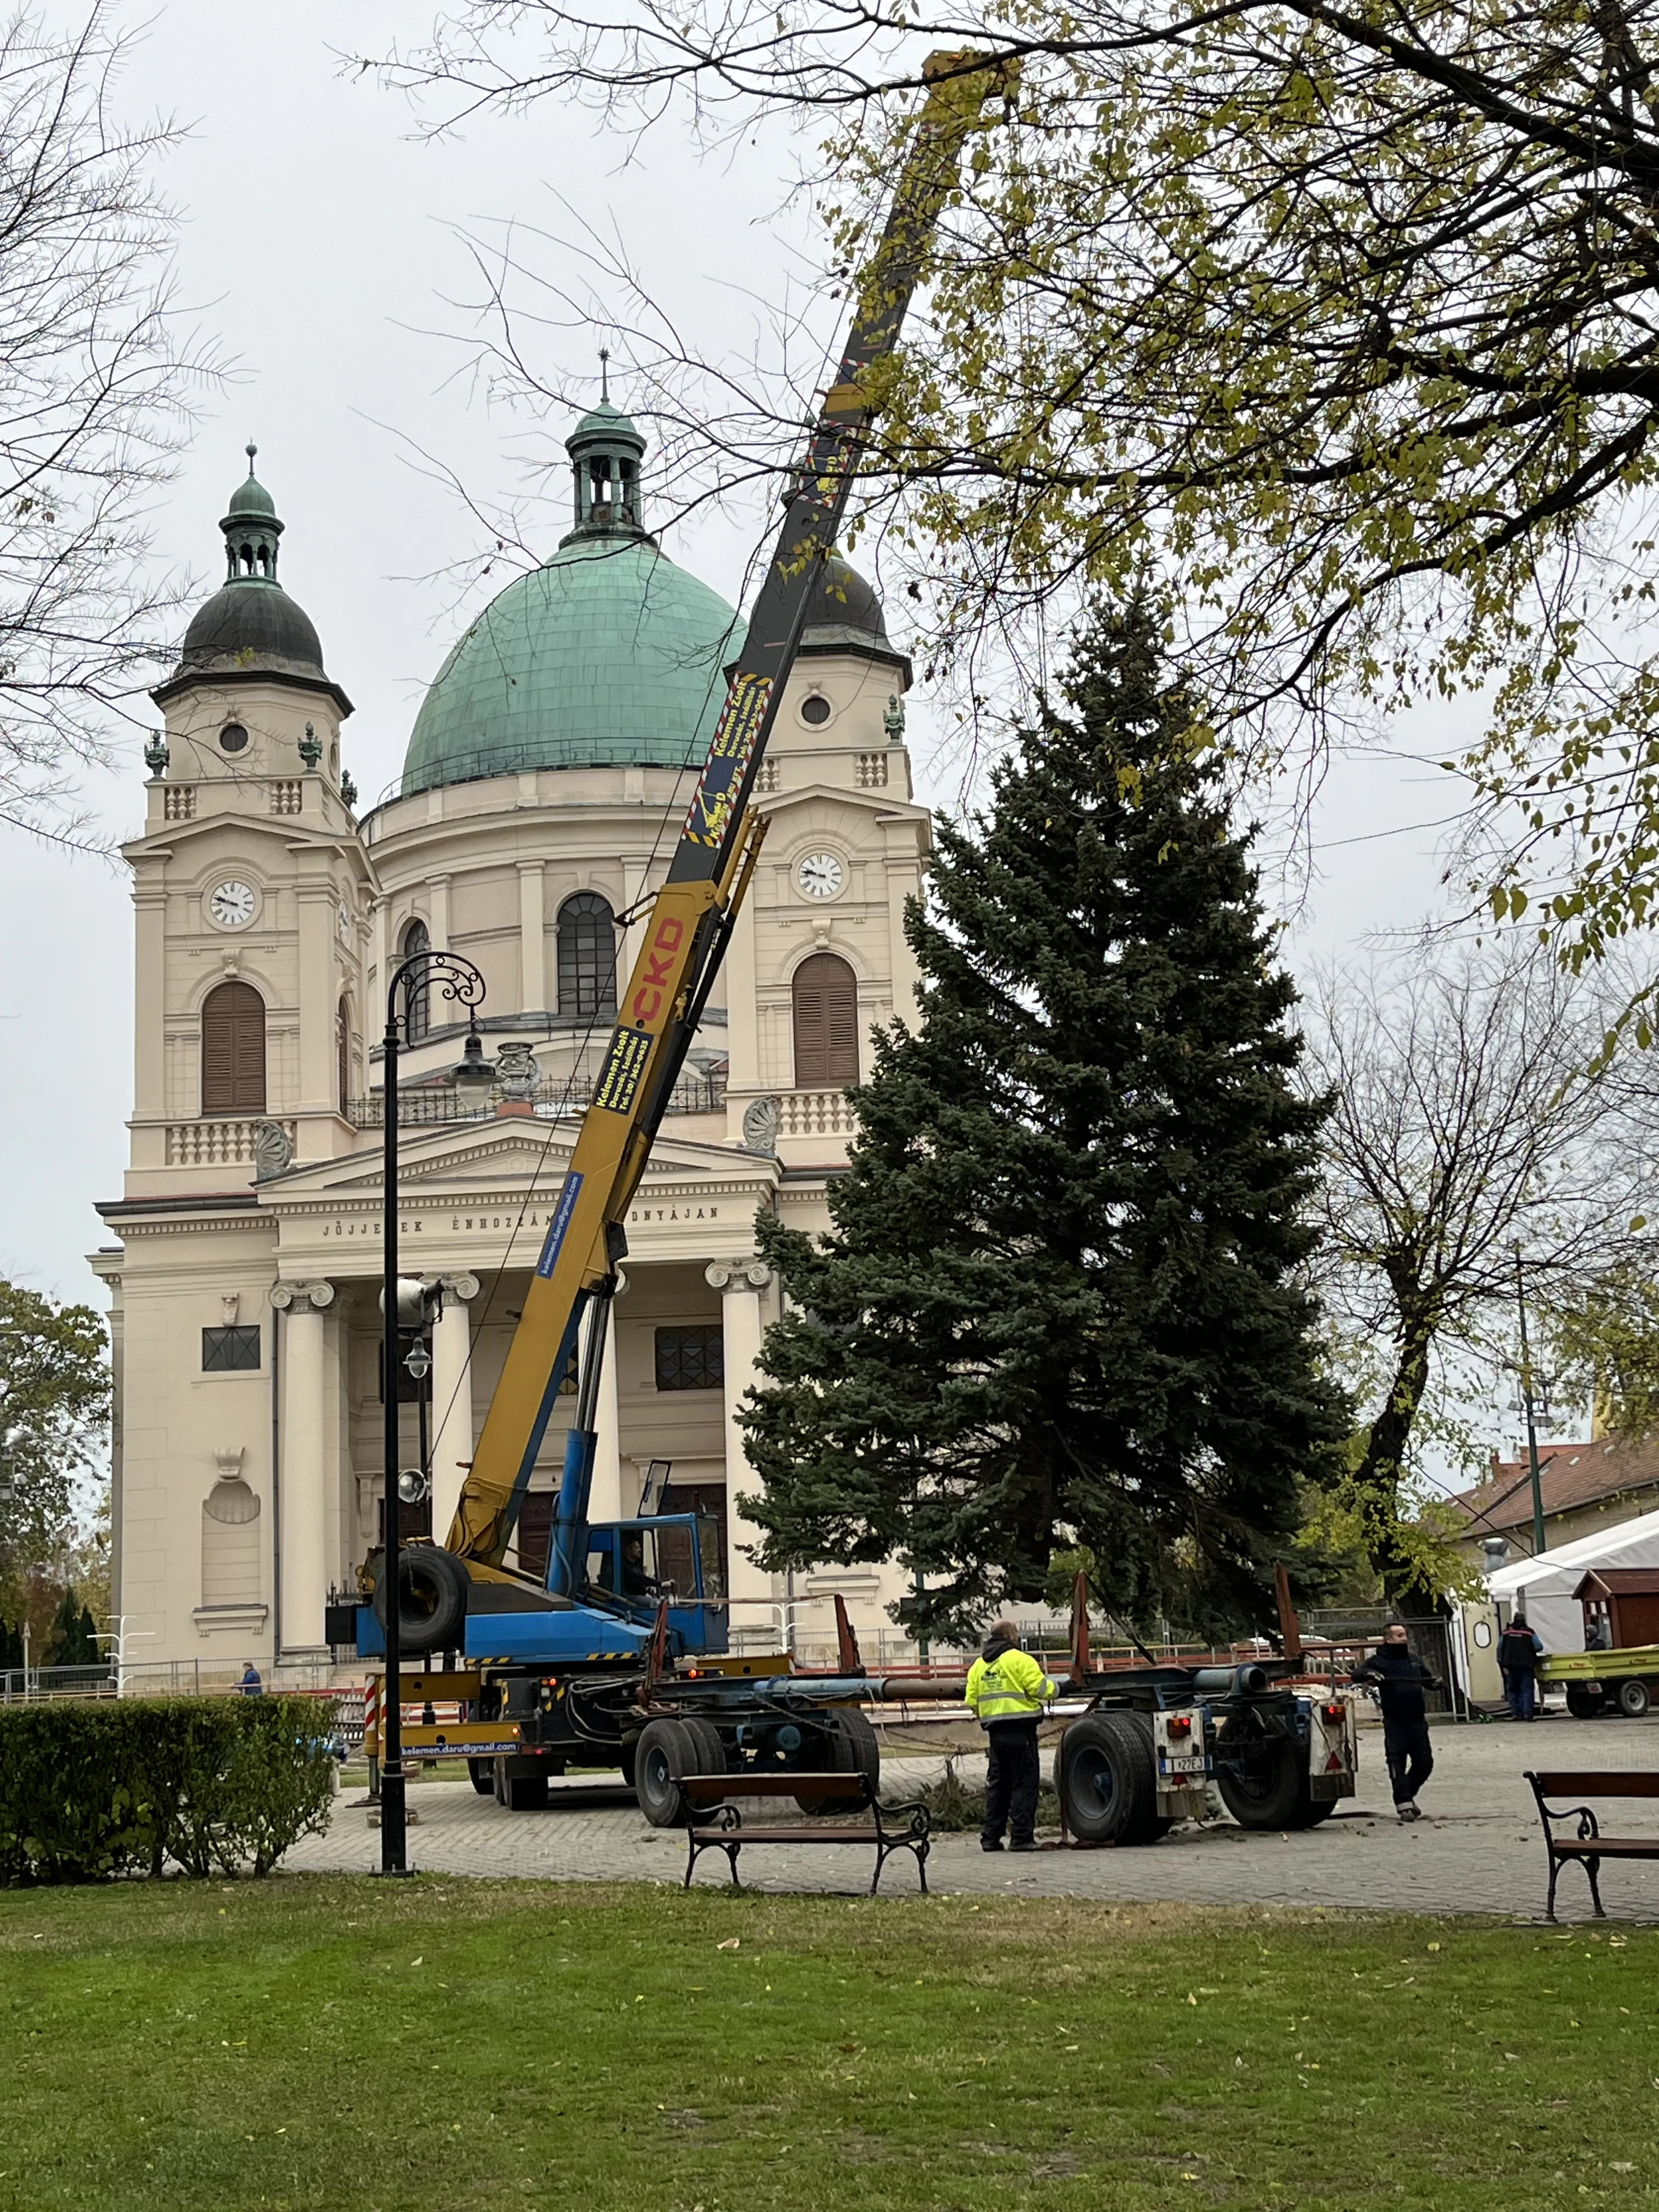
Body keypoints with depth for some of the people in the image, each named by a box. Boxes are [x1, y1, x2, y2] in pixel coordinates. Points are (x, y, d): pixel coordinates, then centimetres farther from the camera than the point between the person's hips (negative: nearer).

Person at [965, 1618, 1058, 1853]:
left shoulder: (978, 1666, 13)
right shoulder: (1020, 1660, -7)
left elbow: (972, 1702, 10)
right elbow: (1042, 1689, -13)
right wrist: (1054, 1689, 8)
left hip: (995, 1733, 6)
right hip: (1021, 1731, -6)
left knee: (997, 1784, 12)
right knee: (1024, 1783, -1)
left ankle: (990, 1837, 11)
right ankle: (1022, 1837, -4)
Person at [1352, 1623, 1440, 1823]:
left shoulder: (1413, 1659, 14)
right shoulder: (1380, 1661, -2)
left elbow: (1427, 1679, 27)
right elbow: (1357, 1674, -14)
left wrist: (1435, 1684, 5)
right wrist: (1369, 1674, -34)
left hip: (1417, 1720, 5)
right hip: (1395, 1722, -5)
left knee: (1424, 1763, 8)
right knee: (1398, 1764, -4)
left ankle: (1407, 1795, 28)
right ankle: (1404, 1805, 2)